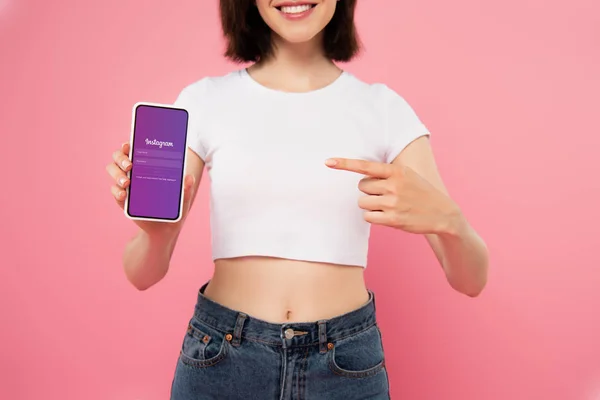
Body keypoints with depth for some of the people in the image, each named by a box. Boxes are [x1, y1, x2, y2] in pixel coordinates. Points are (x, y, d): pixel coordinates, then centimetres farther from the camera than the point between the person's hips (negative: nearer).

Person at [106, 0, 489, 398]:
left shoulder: (384, 108, -3)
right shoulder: (204, 101, -3)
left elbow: (471, 279, -6)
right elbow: (143, 274, -4)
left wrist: (445, 217, -29)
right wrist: (156, 229, -26)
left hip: (346, 366, 1)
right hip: (220, 360, 0)